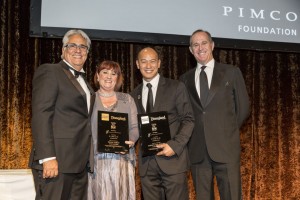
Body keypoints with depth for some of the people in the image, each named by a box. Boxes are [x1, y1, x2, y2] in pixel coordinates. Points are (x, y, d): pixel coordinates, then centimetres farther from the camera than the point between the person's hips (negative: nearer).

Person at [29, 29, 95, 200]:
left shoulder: (83, 81, 21)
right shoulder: (49, 71, -2)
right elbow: (40, 115, -12)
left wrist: (87, 159, 11)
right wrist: (47, 158, -20)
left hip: (80, 163, 7)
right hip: (56, 160, -7)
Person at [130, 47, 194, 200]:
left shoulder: (176, 87, 1)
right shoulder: (134, 95, 13)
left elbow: (188, 120, -2)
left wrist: (175, 145, -14)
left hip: (173, 158, -3)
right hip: (146, 162, 4)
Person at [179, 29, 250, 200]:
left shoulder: (232, 72, 5)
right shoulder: (185, 79, 11)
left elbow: (243, 108, 7)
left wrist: (228, 131, 5)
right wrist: (194, 133, 3)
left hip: (226, 147, -2)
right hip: (197, 150, 3)